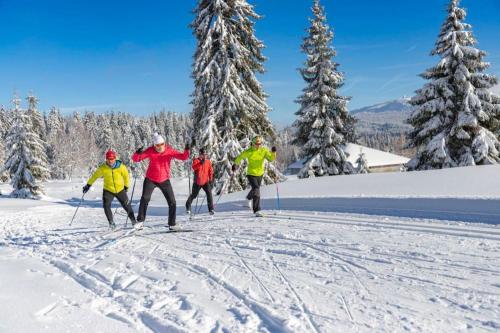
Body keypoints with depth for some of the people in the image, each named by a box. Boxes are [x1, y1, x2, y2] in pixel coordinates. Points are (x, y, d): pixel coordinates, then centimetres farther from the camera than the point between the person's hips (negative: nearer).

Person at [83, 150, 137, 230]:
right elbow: (95, 176, 1)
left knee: (127, 205, 7)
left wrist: (126, 186, 13)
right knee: (106, 206, -16)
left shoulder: (121, 166, -14)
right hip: (108, 190, 0)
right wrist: (88, 185, 6)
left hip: (120, 190, 0)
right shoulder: (102, 168, -13)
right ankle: (111, 222, 0)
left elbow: (126, 176, 3)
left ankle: (133, 220, 26)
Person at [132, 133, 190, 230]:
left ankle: (172, 224, 11)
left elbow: (183, 157, -12)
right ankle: (140, 220, 7)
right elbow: (135, 159, -14)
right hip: (150, 179, -1)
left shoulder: (169, 150, -9)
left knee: (172, 202, -1)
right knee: (145, 199, -12)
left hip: (164, 180, 1)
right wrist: (137, 154, -37)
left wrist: (187, 151, -33)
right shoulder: (150, 151, -12)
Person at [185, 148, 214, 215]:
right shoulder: (196, 160, -6)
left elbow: (211, 171, 10)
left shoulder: (208, 161, 4)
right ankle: (188, 206, 36)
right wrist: (201, 163, -36)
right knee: (193, 195, 11)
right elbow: (194, 167, -26)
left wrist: (210, 179, 4)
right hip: (197, 182, -2)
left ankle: (211, 209, -12)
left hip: (205, 182, 2)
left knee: (209, 194, -17)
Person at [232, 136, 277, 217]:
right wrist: (235, 164, 6)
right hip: (251, 174, -4)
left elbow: (271, 158, -11)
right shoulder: (248, 152, -11)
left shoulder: (264, 150, -4)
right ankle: (257, 210, -8)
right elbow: (240, 157, 2)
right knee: (256, 190, -19)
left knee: (256, 189, 18)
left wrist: (273, 152, -26)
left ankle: (249, 198, 45)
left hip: (260, 174, 4)